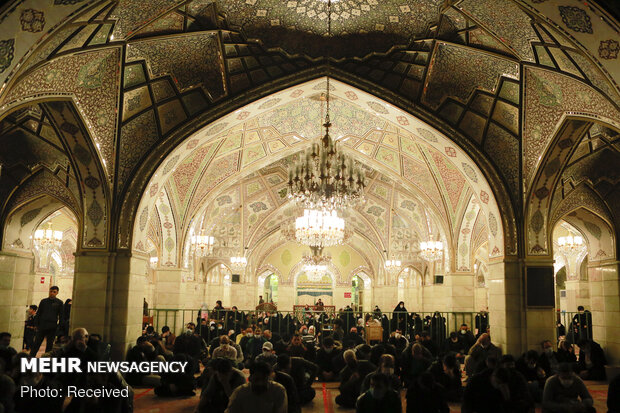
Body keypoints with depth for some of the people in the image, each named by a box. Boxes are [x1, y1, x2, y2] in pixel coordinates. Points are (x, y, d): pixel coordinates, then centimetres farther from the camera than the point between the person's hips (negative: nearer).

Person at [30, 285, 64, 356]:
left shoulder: (59, 303, 3)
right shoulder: (43, 301, 7)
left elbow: (61, 316, 4)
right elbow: (38, 314, 10)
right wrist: (36, 325, 2)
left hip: (52, 328, -1)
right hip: (42, 326, 1)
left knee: (49, 344, 4)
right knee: (36, 343, 0)